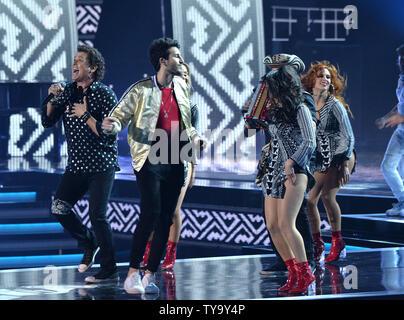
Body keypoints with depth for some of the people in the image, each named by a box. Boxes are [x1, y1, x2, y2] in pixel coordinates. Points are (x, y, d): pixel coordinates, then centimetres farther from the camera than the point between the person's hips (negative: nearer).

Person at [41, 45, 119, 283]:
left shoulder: (104, 94, -10)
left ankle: (109, 271, -3)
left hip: (101, 165, -6)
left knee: (97, 215, -11)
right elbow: (48, 122, 5)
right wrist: (52, 99, -9)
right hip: (76, 165, 7)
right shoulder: (68, 91, 8)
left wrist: (86, 116, -21)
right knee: (59, 209, 2)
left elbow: (110, 135, -16)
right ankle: (90, 242, 26)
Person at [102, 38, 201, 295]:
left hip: (175, 161, 5)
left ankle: (151, 276, 11)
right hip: (150, 158, -5)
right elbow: (120, 117, -4)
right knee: (150, 214, -16)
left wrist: (193, 136, 8)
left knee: (166, 219, 4)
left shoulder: (182, 86, 11)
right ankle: (133, 273, -6)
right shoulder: (141, 90, -6)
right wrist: (112, 125, -27)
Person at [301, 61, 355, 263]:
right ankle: (318, 245, 9)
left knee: (327, 195, -20)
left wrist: (346, 165, -15)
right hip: (320, 160, 5)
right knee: (310, 200, -4)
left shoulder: (335, 105, -12)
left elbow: (349, 137, -10)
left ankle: (338, 243, -7)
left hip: (340, 157, -5)